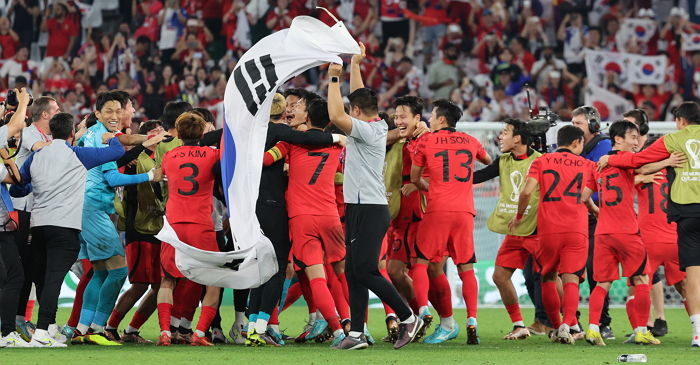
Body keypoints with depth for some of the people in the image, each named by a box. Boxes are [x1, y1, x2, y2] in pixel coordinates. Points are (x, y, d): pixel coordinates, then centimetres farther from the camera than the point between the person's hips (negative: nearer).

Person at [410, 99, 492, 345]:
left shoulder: (426, 141, 3)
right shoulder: (470, 142, 13)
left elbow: (415, 179, 12)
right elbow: (488, 161, 35)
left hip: (437, 210, -3)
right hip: (465, 211, 3)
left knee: (422, 263, 4)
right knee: (466, 268, 5)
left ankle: (423, 309, -16)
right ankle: (472, 321, -5)